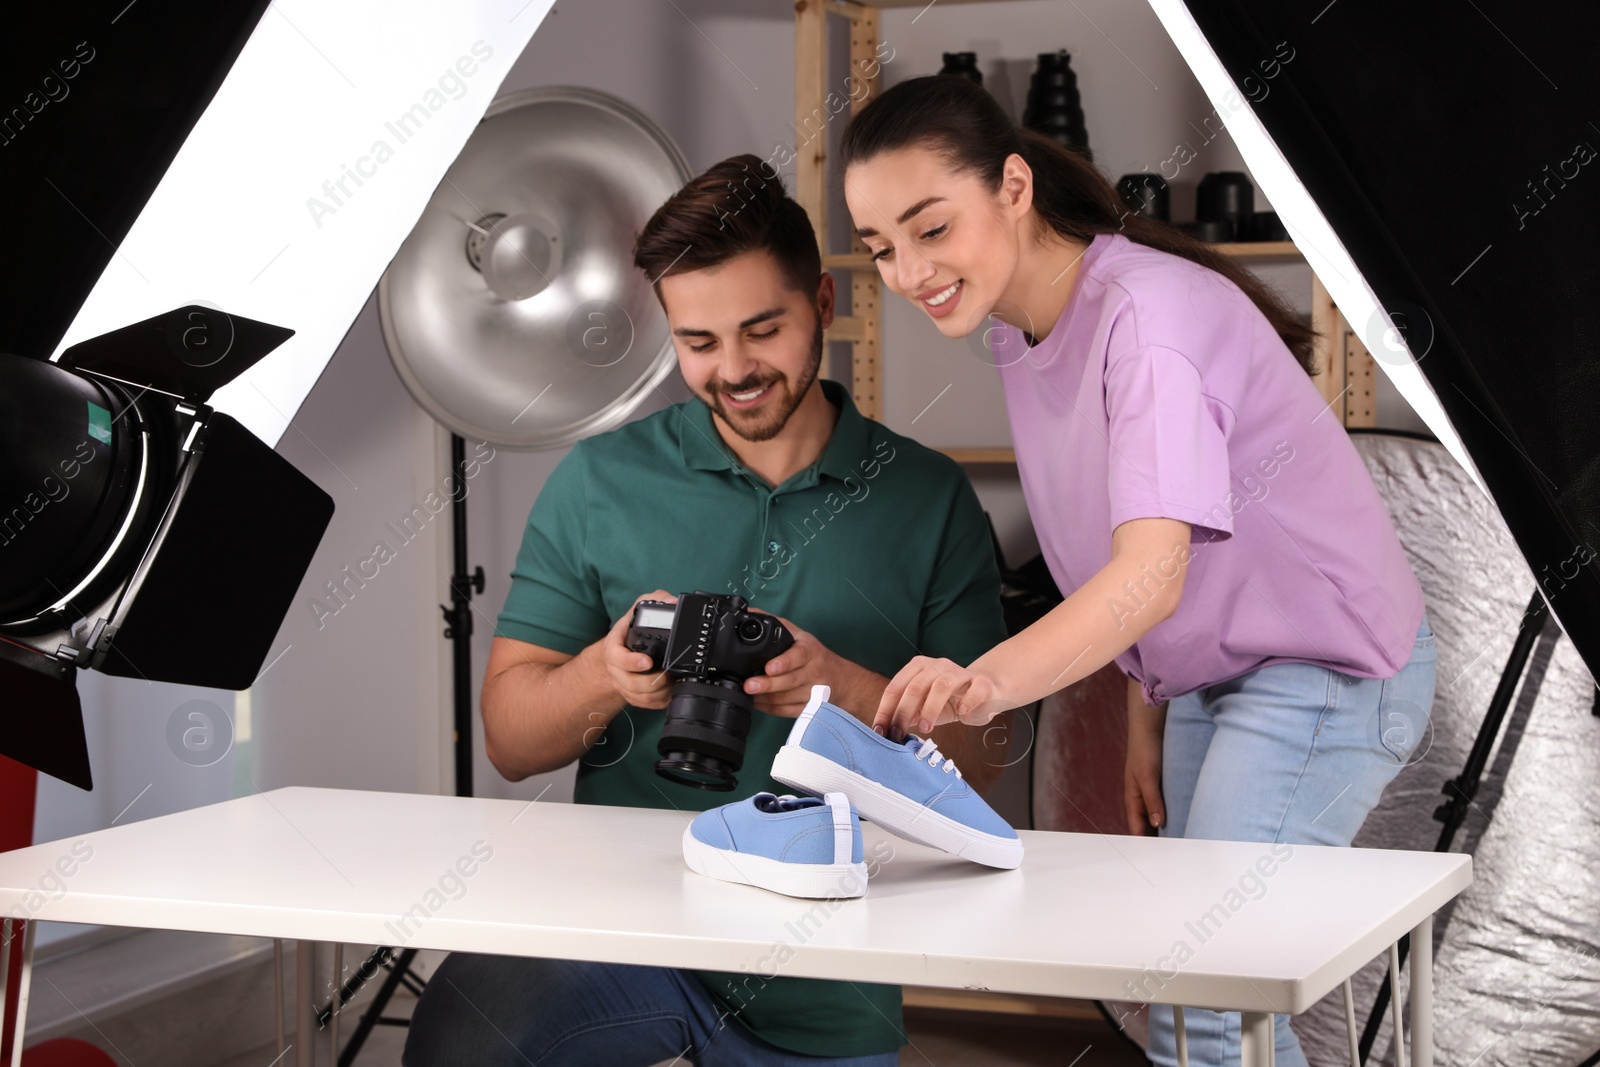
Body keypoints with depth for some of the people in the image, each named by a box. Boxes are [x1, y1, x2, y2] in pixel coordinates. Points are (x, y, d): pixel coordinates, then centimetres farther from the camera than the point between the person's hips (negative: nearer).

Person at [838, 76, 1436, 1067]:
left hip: (1328, 671, -9)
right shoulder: (1021, 335, 3)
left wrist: (989, 678, -53)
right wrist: (1147, 725, 7)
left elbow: (1153, 572, -39)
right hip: (1212, 681, 9)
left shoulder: (1148, 314, -26)